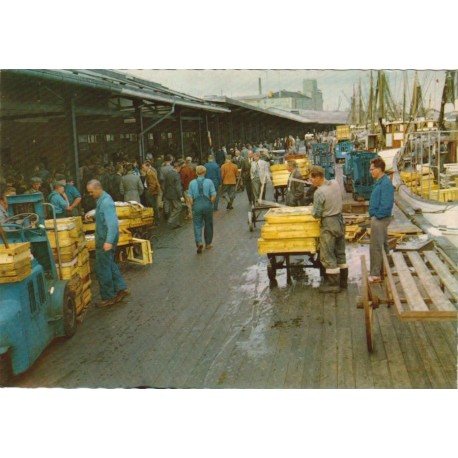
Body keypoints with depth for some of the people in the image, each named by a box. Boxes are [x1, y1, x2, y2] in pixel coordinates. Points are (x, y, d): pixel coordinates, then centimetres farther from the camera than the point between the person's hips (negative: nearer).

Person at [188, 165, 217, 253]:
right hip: (207, 206, 0)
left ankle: (199, 242, -16)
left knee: (197, 225, 4)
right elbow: (213, 195, -10)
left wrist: (193, 205, 8)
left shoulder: (192, 183, -3)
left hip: (197, 206, 0)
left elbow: (190, 197, -5)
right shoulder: (209, 182, -4)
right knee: (208, 225, 14)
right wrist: (210, 203, 5)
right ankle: (208, 244, 24)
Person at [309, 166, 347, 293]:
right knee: (340, 253, 17)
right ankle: (343, 280, 27)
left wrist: (312, 211, 3)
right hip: (340, 219, 8)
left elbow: (316, 214, -16)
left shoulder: (319, 193, -22)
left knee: (327, 256, 3)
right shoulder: (335, 183, 0)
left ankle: (333, 284, 8)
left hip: (328, 224, -8)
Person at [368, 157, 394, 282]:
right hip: (379, 218, 10)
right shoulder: (380, 182, 11)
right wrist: (373, 214, 12)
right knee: (383, 245, 18)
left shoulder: (385, 183, -19)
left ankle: (375, 274, 3)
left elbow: (386, 204, -24)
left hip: (380, 219, -10)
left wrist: (377, 216, -16)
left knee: (376, 247, -4)